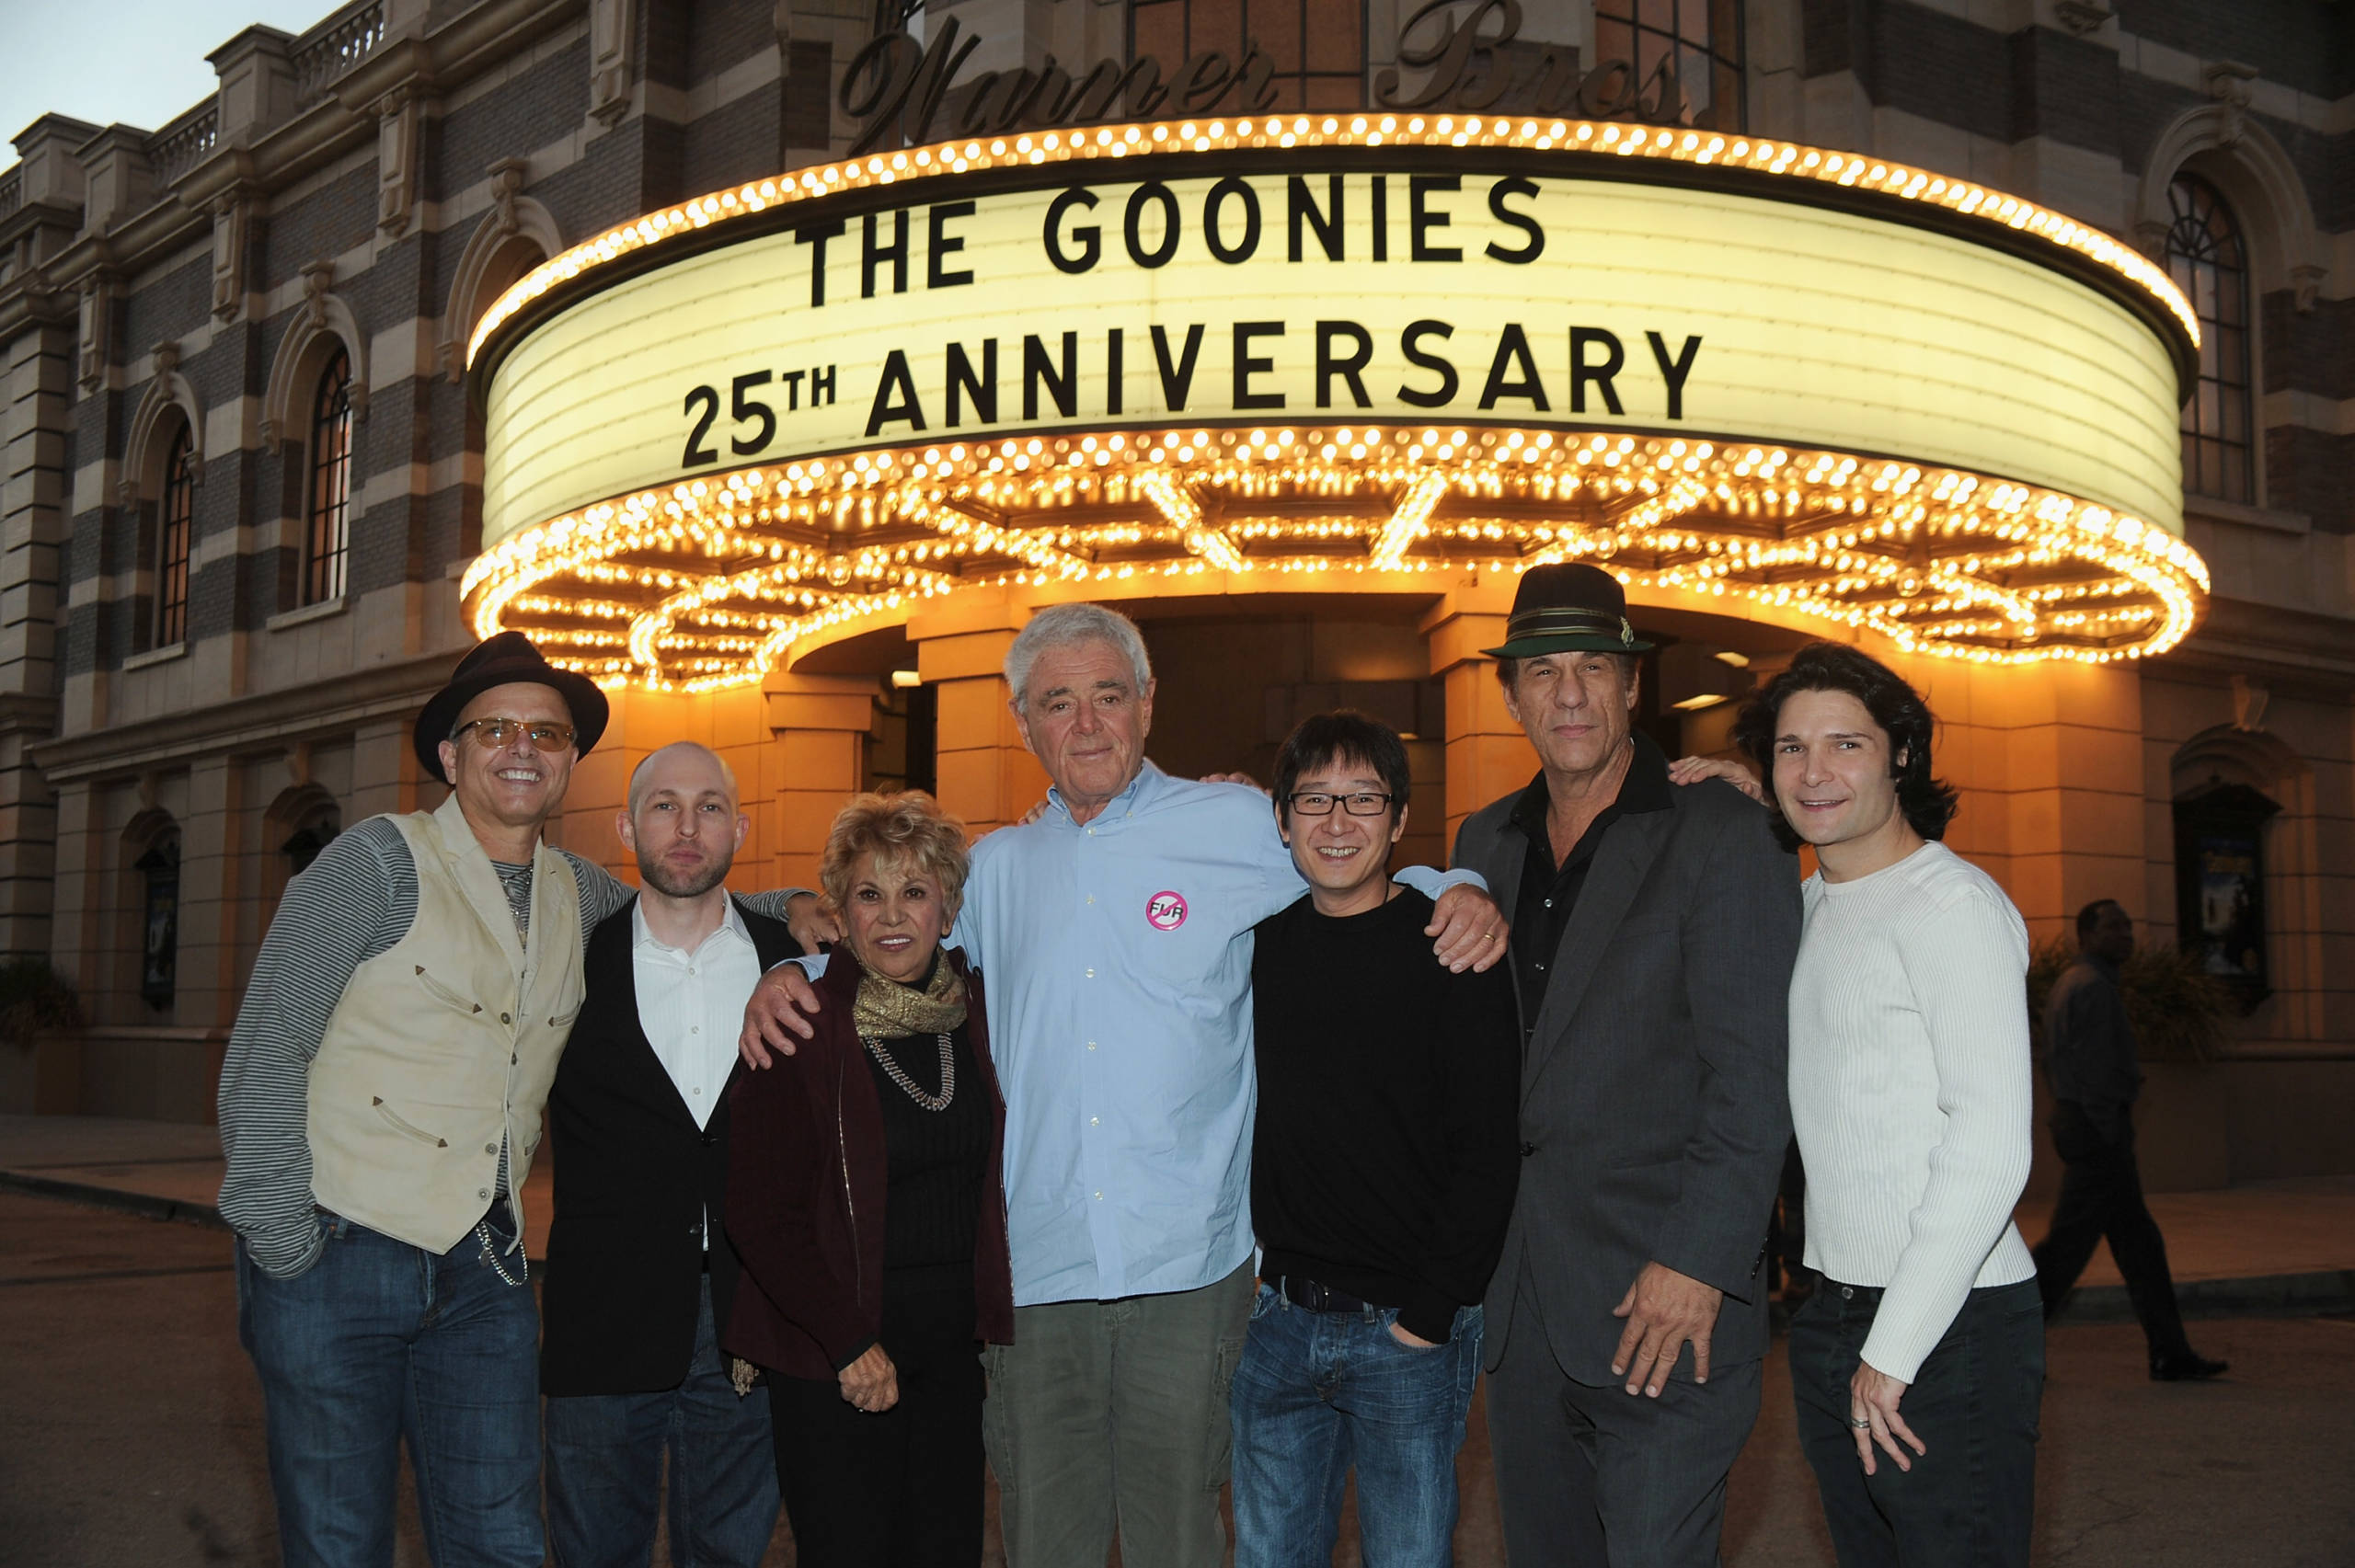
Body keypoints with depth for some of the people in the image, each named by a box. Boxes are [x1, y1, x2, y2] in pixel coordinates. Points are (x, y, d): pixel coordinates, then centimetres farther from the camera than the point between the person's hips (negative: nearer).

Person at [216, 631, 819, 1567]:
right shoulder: (382, 862, -5)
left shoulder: (579, 896, 11)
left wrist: (790, 909, 7)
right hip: (340, 1253, -4)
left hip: (485, 1276, 5)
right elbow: (266, 1048, -8)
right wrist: (280, 1242, -12)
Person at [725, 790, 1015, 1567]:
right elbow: (759, 1211, -10)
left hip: (953, 1345, 4)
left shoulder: (977, 1009, 3)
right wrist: (848, 1342, -13)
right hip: (830, 1361, -4)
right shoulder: (801, 1028, -10)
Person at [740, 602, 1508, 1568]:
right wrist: (791, 972, 9)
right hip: (1034, 1270, 3)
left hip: (1188, 1269, -3)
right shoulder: (997, 866, 12)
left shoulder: (1242, 827, 2)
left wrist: (1457, 894, -7)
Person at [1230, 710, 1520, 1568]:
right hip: (1279, 1320, 4)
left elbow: (1488, 1155, -11)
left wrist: (1430, 1314, -13)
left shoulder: (1451, 950, -9)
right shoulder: (1263, 939, 4)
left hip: (1408, 1333, -4)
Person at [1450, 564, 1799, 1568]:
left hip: (1665, 1298, -6)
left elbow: (1752, 1075, -12)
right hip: (1519, 1300, 6)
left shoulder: (1720, 833, -6)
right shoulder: (1485, 844, 13)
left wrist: (1697, 1264, -17)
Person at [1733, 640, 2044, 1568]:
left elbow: (1990, 1151, -19)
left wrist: (1893, 1353, -18)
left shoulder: (1953, 905, -13)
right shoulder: (1808, 905, 13)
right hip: (1834, 1317, 8)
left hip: (1953, 1327, -8)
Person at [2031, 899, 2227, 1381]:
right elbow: (2096, 1071, -19)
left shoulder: (2069, 982, 18)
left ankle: (2171, 1354, 13)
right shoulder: (2093, 986, -14)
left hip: (2076, 1121, 11)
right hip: (2098, 1128, -11)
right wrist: (2113, 1139, -18)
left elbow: (2055, 1061, 21)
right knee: (2069, 1242, -6)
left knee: (2139, 1241, 11)